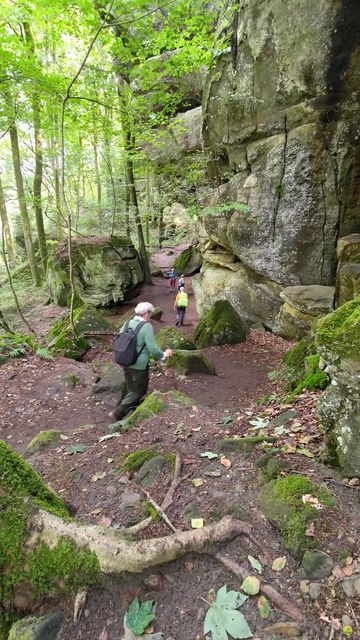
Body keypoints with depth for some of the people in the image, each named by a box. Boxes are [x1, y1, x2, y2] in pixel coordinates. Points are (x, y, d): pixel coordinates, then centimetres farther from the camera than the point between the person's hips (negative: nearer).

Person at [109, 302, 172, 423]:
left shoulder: (127, 323, 1)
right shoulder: (146, 327, -19)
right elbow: (153, 349, -21)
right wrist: (164, 355, -3)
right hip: (139, 365, -7)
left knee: (132, 389, 23)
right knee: (139, 391, 11)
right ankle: (118, 412, 6)